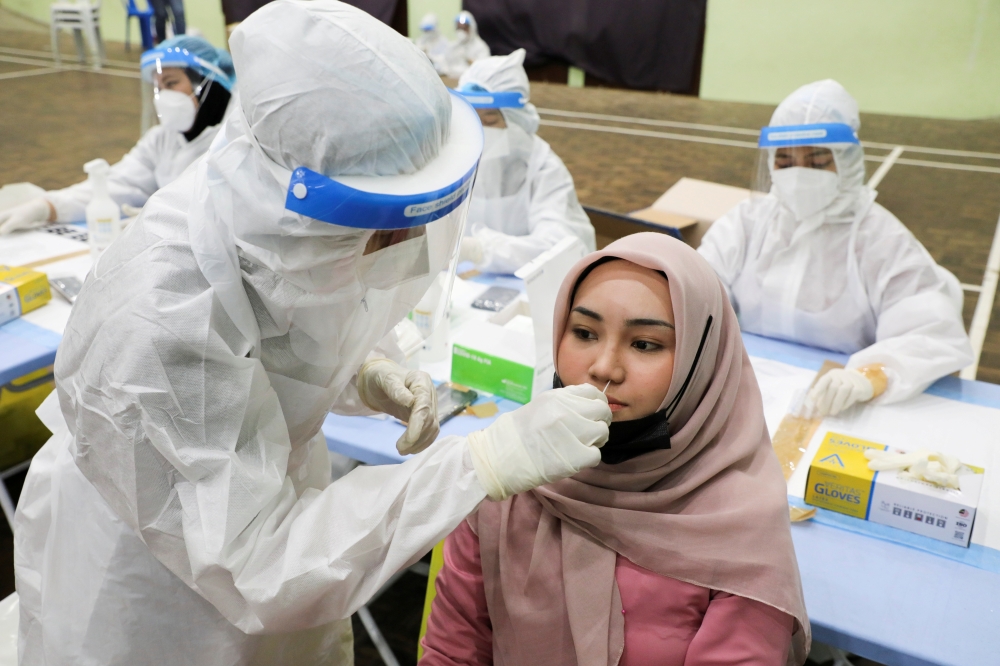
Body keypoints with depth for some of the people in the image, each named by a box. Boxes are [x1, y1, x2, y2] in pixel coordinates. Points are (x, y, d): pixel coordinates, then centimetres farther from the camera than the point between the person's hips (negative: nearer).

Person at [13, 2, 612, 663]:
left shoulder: (279, 219, -19)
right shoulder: (156, 323, -39)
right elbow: (256, 567, -34)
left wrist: (366, 374, -18)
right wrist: (488, 462, -41)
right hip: (145, 574, -5)